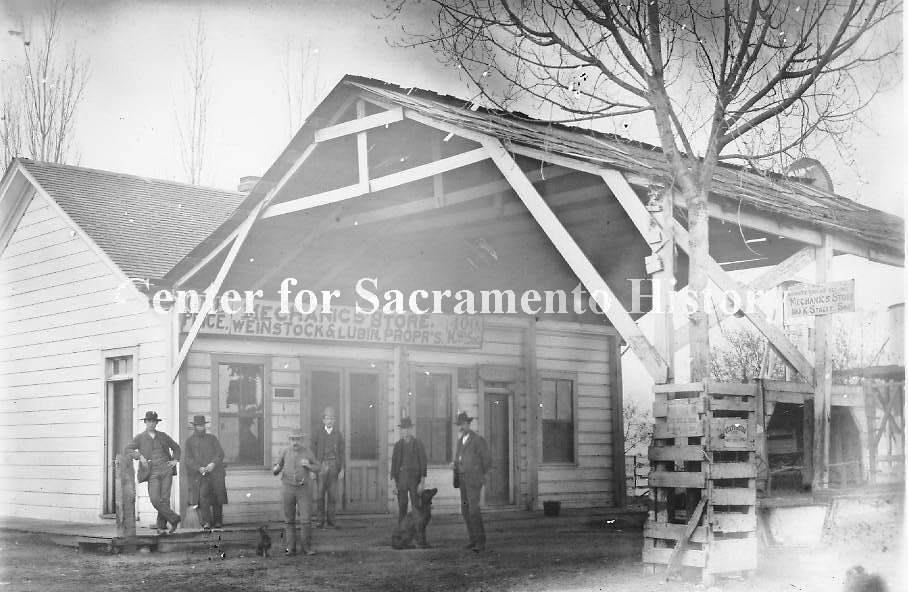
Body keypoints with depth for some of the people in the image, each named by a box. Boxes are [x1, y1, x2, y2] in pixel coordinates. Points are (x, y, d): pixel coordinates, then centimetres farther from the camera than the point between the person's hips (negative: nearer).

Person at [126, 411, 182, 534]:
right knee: (155, 499, -16)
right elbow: (128, 449, -1)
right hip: (153, 472, -2)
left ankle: (161, 525, 7)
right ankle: (174, 519, -4)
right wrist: (139, 456, -15)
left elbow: (176, 447, 27)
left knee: (164, 499, -4)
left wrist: (175, 460, 12)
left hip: (166, 469, 2)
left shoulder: (163, 436, 16)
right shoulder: (140, 438, 9)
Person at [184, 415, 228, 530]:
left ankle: (217, 521, 18)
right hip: (199, 474, -2)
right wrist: (199, 468, -14)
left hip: (214, 472, 2)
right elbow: (188, 459, 3)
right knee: (202, 496, -18)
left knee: (217, 498, 2)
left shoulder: (212, 438, 14)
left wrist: (213, 464, -14)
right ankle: (206, 522, -13)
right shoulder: (189, 441, 11)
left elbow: (220, 453, 5)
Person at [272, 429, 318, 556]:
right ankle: (291, 548, 12)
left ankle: (307, 547, 6)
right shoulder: (286, 452, -1)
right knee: (289, 520, 4)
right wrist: (276, 469, -21)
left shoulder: (308, 452, -4)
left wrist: (308, 465, -21)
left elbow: (316, 469, 2)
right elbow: (275, 469, 5)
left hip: (304, 489, -1)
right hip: (287, 488, 1)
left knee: (306, 520, -7)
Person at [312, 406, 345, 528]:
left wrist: (342, 470, -4)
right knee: (321, 494, -1)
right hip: (321, 466, -1)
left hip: (334, 465, 1)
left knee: (332, 494, 1)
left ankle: (330, 519, 9)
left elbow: (341, 453, 3)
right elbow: (314, 452, 2)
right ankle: (321, 520, 6)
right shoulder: (318, 434, 2)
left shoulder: (338, 434, 5)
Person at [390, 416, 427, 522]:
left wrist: (422, 483, -11)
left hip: (414, 479, -2)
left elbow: (423, 464, -3)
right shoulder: (398, 445, 7)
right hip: (401, 479, 2)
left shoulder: (419, 444, 1)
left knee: (416, 507, -3)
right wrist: (394, 483, -5)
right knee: (401, 507, 1)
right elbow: (393, 464, 3)